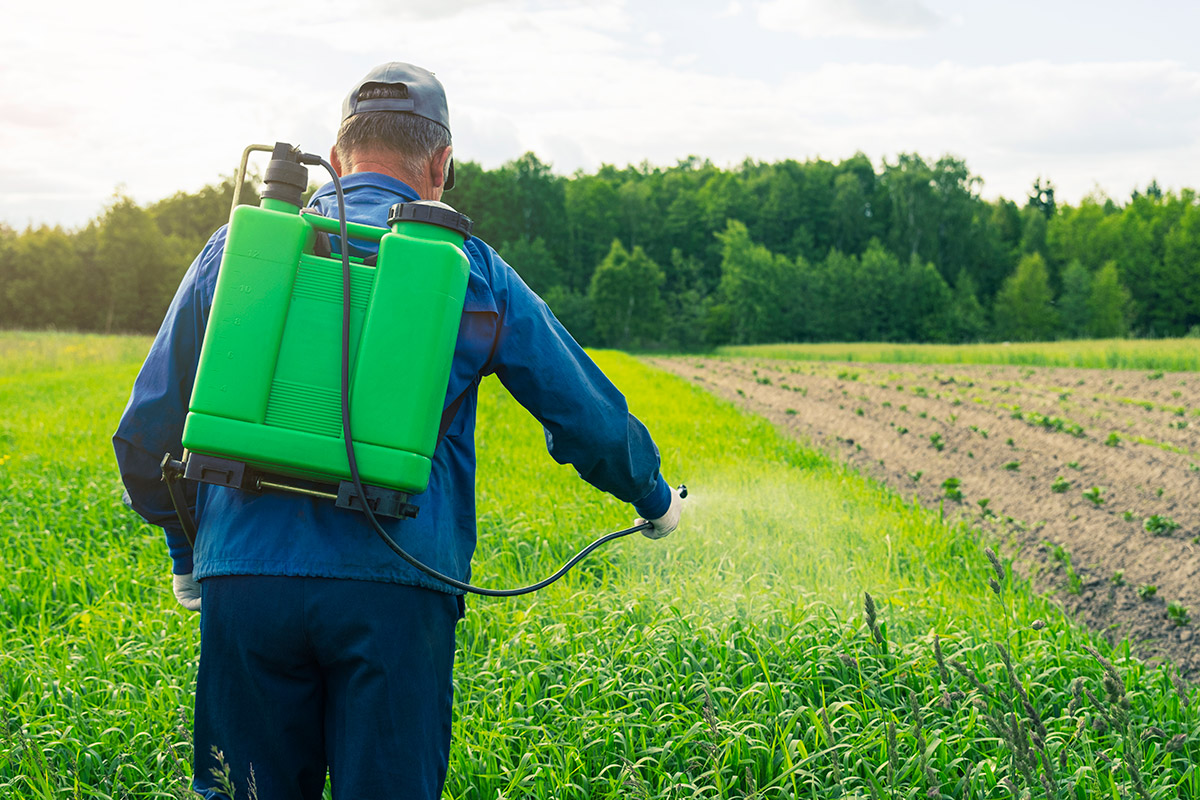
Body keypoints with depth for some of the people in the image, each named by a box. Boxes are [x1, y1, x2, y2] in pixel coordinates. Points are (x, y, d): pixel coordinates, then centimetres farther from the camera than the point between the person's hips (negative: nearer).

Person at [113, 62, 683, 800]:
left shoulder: (236, 250, 14)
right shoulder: (469, 270, 10)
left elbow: (145, 435, 17)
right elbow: (593, 421, 16)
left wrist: (187, 554, 32)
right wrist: (653, 497, 35)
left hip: (246, 578, 2)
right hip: (394, 587, -1)